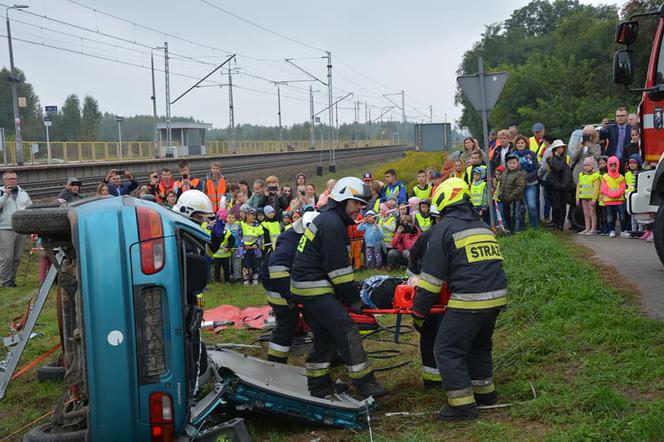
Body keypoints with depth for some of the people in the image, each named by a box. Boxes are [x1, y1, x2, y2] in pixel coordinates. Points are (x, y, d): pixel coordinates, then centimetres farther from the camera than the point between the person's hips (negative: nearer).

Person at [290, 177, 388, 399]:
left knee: (325, 335, 14)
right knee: (346, 330, -11)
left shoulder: (328, 218, 18)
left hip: (306, 286, 11)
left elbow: (336, 262, 23)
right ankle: (364, 382, -10)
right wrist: (354, 299, -11)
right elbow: (338, 267, -18)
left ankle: (318, 386, 21)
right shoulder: (332, 223, -15)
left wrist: (351, 292, 20)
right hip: (315, 287, -11)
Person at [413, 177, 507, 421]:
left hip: (468, 302, -8)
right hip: (496, 298, 8)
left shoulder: (444, 228, -3)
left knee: (448, 350, 1)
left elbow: (432, 275, -5)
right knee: (479, 345, 26)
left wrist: (419, 311, 2)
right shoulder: (484, 226, 19)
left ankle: (463, 404, 1)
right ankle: (485, 391, 35)